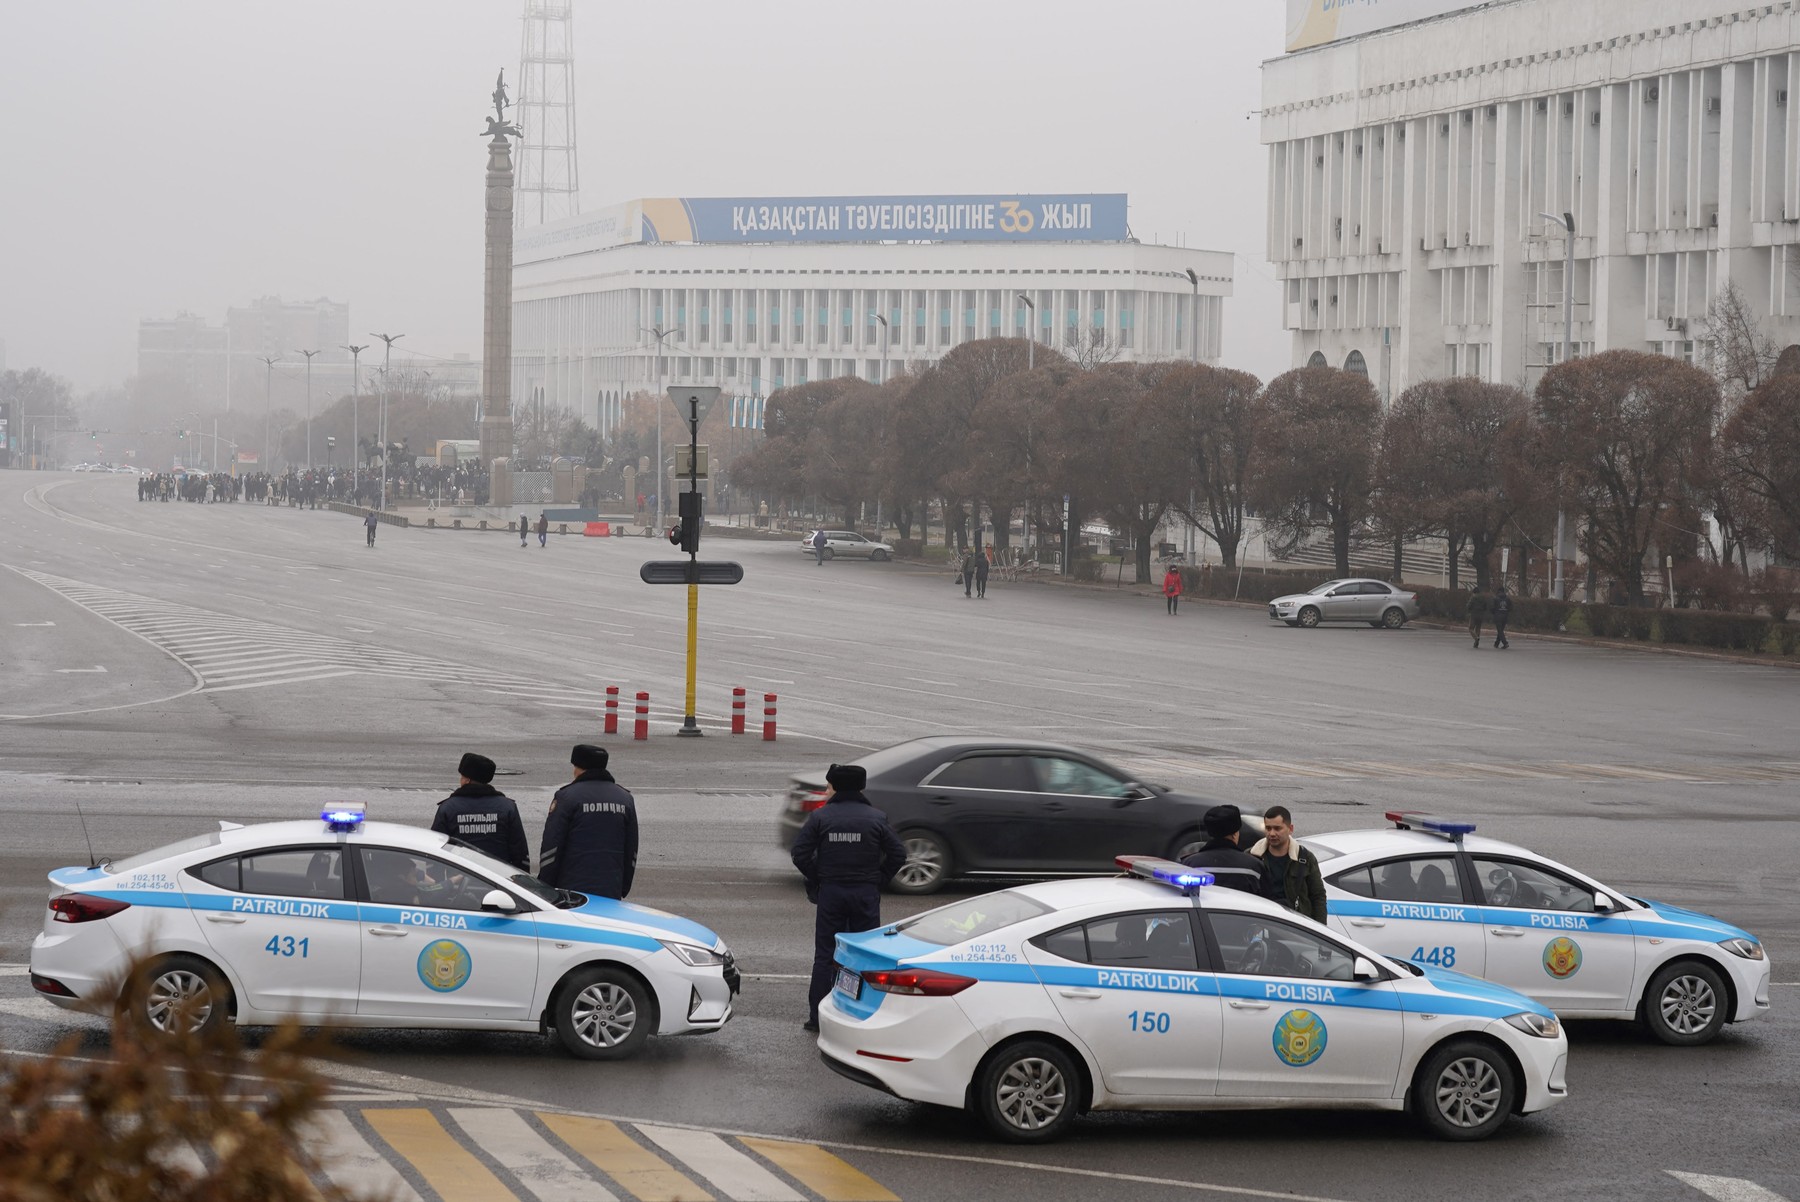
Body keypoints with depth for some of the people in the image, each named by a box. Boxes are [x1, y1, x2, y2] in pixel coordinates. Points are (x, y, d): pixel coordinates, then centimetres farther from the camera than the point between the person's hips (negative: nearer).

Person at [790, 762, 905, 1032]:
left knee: (825, 956, 7)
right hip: (866, 894, 0)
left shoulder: (821, 817, -3)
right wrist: (879, 880, 6)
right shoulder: (876, 818, -1)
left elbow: (801, 854, -6)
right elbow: (897, 854, -3)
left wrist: (816, 880, 7)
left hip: (830, 892, 0)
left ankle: (817, 1016, 7)